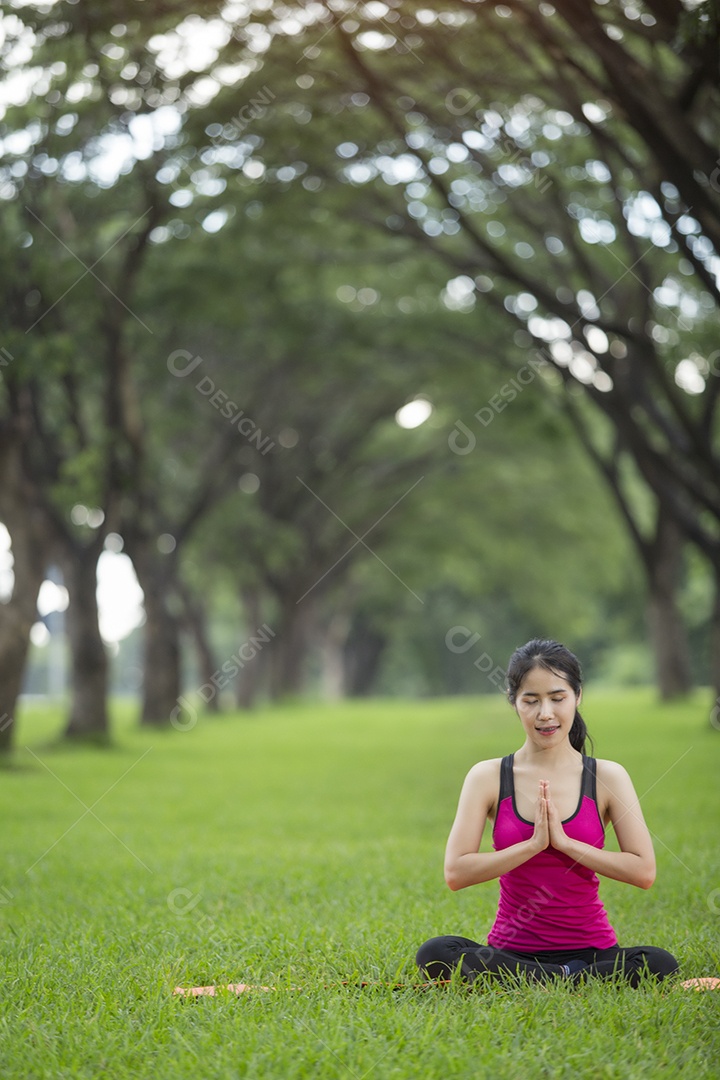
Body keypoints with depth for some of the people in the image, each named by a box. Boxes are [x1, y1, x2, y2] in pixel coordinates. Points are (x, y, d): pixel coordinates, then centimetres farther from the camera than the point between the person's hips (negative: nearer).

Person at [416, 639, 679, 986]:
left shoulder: (607, 778, 2)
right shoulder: (488, 777, 1)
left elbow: (644, 871, -7)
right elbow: (456, 872, -7)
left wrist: (565, 842, -12)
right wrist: (533, 844, -14)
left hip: (590, 947, 0)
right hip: (512, 950, 0)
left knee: (659, 963, -32)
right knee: (434, 954, -30)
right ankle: (570, 979, -21)